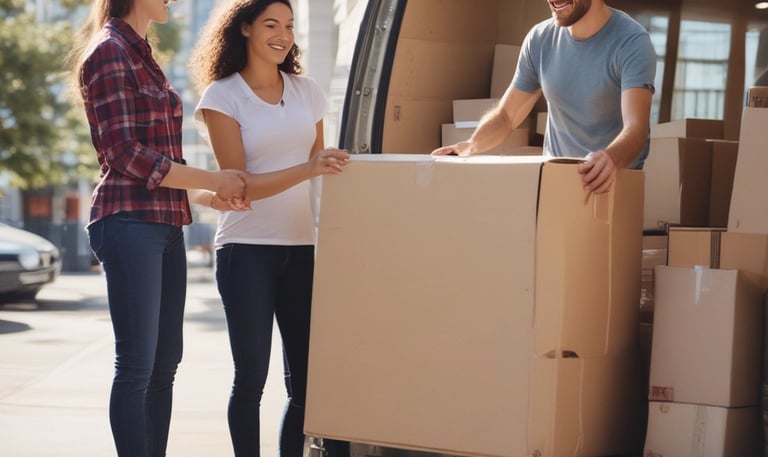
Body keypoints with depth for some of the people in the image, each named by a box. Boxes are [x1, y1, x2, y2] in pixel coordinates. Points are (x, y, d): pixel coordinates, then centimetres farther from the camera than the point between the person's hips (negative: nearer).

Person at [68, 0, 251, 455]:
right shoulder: (109, 51, -9)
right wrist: (212, 181, -11)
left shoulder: (141, 55, 19)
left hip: (165, 225, 9)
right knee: (137, 365, -7)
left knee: (164, 362, 9)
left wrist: (212, 192, 9)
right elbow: (125, 154, -15)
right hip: (130, 223, -9)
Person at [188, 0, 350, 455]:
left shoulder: (306, 92, 9)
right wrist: (306, 169, -23)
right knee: (252, 374, -3)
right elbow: (238, 183, -11)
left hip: (301, 247, 4)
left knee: (306, 376, 3)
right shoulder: (222, 96, -3)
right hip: (247, 249, -4)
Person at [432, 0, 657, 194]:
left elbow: (636, 127, -28)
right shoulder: (540, 39, 0)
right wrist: (471, 145, -15)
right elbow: (505, 115, 7)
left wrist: (610, 158, -51)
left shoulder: (632, 43, -15)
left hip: (614, 182, -4)